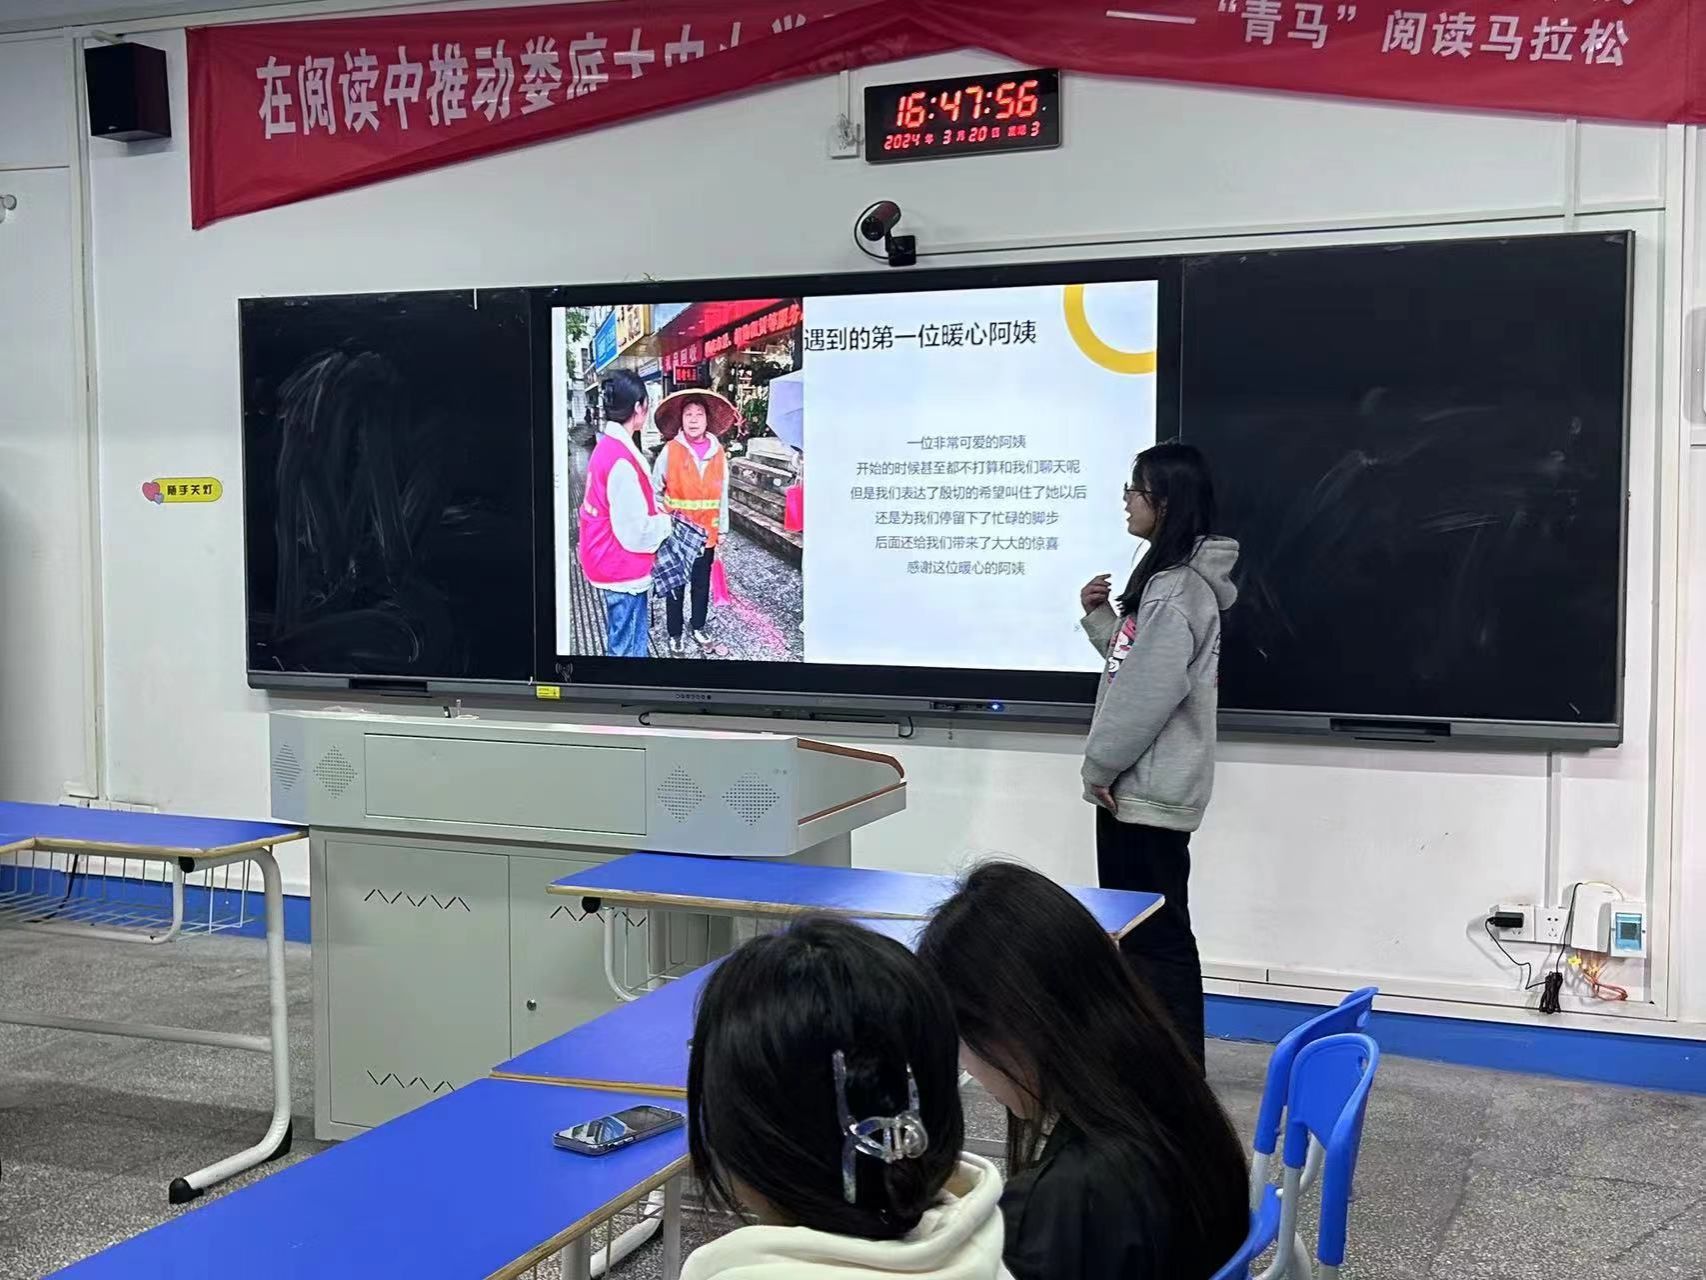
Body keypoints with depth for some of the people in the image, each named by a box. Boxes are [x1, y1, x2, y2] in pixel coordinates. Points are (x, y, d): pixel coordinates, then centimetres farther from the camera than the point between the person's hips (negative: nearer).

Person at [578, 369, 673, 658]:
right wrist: (666, 522, -7)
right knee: (629, 650, 1)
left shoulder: (607, 445, 6)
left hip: (612, 564, 10)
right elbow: (635, 532, -24)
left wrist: (654, 506, 6)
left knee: (622, 644, 21)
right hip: (624, 569, -10)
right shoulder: (622, 460, -25)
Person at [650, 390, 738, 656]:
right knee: (675, 585, 8)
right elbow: (654, 490, -4)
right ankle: (675, 634, 21)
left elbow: (722, 494, 5)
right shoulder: (670, 450, -9)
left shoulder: (718, 452, -1)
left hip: (706, 533, 3)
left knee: (702, 584, 15)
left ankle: (698, 627, 33)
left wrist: (722, 529, 7)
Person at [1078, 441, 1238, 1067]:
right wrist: (1100, 616, 7)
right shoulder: (1167, 577, 14)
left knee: (1158, 933, -4)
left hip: (1149, 792, -11)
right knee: (1135, 927, 18)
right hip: (1141, 786, 11)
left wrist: (1099, 766, -14)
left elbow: (1148, 694, -22)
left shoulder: (1177, 590, -19)